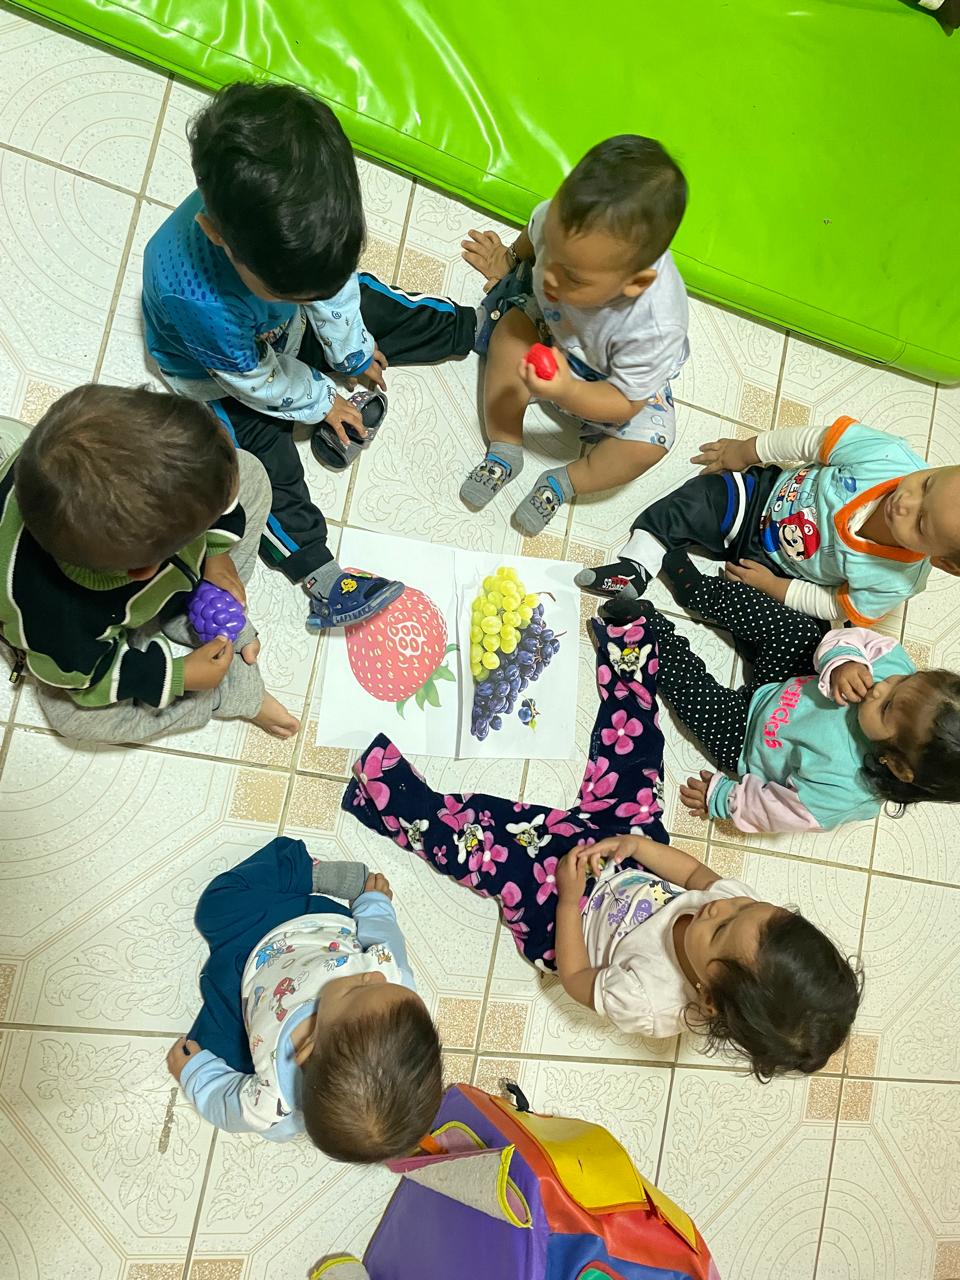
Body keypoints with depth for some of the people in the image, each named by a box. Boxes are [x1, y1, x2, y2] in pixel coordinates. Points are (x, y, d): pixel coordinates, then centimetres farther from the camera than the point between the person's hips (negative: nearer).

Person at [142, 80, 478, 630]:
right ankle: (322, 578, -12)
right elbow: (255, 378, -28)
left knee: (378, 309, 6)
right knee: (264, 457, -18)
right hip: (222, 372, -4)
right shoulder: (191, 294, -48)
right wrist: (320, 402, -13)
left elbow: (334, 282, -11)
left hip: (284, 329, 5)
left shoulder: (288, 216, -34)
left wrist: (352, 350, 2)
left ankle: (482, 327, 29)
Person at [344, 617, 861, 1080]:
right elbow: (698, 873, -7)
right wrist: (635, 844, -21)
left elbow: (575, 979, -19)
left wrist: (570, 897, -22)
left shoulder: (649, 1004, -39)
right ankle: (625, 653, 33)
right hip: (632, 863, 5)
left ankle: (376, 793, 13)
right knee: (630, 756, 7)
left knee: (465, 835, -14)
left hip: (564, 918, -4)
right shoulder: (744, 908, -28)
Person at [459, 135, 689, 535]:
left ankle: (562, 483, 1)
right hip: (552, 320, 3)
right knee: (510, 330, -22)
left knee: (649, 444, -22)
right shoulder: (561, 223, -35)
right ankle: (504, 450, -8)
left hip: (622, 375, -3)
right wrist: (510, 258, 8)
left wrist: (568, 392, -46)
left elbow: (625, 403, -30)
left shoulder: (655, 329, -44)